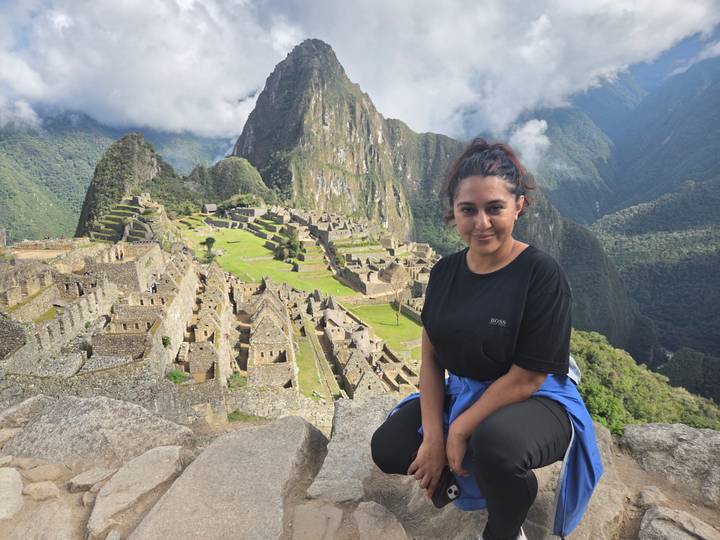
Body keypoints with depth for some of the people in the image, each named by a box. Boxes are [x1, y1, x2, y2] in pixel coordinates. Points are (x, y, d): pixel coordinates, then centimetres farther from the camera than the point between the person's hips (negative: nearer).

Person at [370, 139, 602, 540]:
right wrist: (434, 436, -12)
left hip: (535, 401, -5)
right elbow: (431, 357, -3)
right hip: (461, 394, 5)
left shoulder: (542, 274, -20)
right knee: (387, 449, -7)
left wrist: (459, 431, -17)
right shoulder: (445, 272, -3)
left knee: (496, 441, -37)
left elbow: (526, 378, -19)